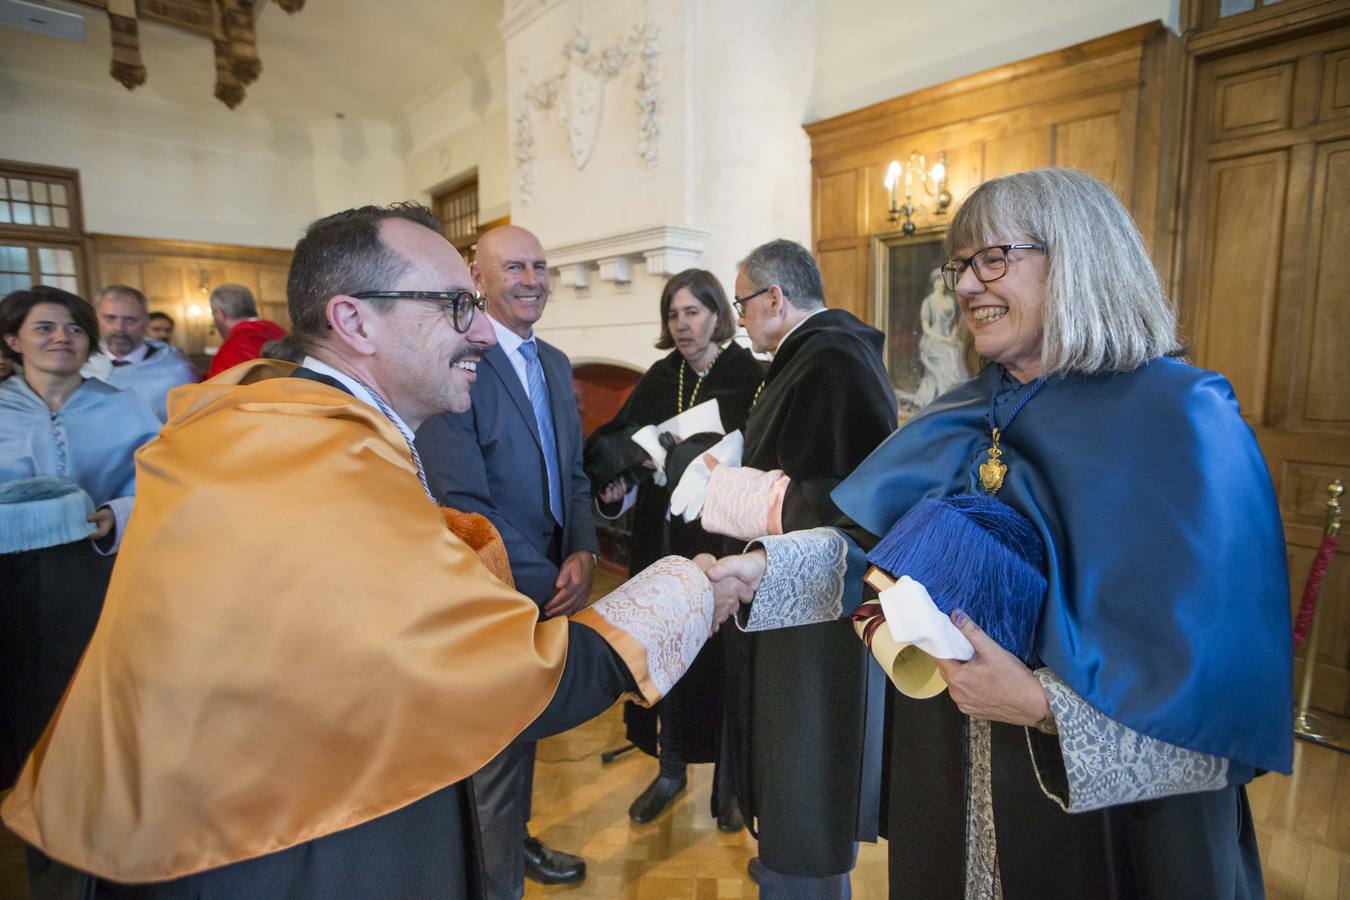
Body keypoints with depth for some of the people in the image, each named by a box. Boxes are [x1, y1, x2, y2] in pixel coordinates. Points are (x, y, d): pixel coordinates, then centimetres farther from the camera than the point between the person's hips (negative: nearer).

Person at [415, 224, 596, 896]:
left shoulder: (555, 363, 9)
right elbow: (462, 502, -22)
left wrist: (583, 553, -7)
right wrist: (548, 584, -19)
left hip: (552, 583, 8)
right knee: (500, 745, 9)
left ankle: (516, 839, 50)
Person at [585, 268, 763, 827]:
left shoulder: (750, 378, -5)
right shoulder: (657, 381, 7)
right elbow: (618, 443, 4)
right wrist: (614, 485, -14)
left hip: (724, 541, -4)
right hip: (662, 540, 4)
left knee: (722, 654, 6)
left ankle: (730, 779, 27)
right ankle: (670, 769, 32)